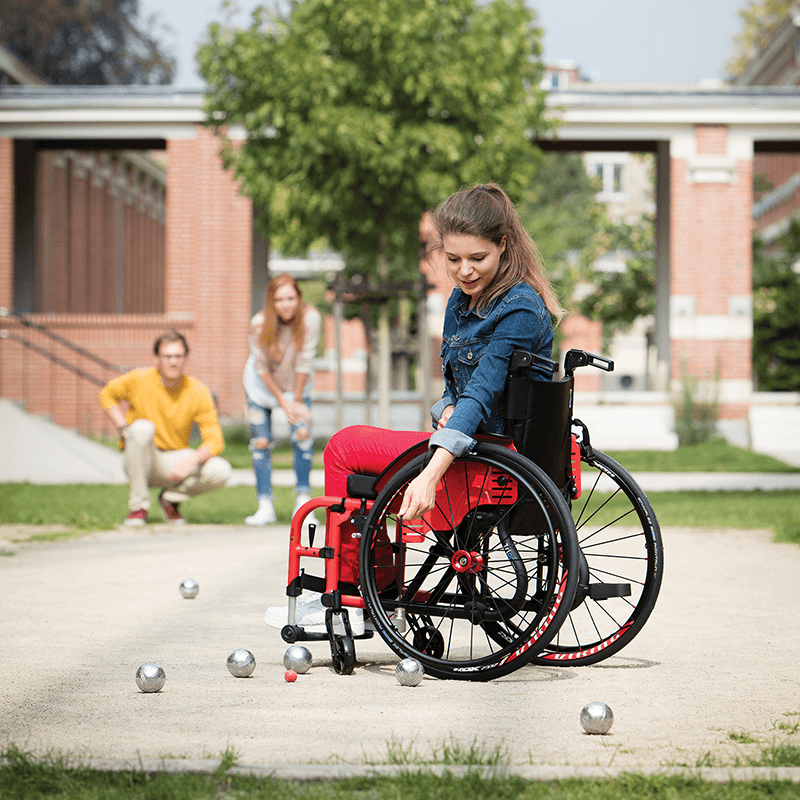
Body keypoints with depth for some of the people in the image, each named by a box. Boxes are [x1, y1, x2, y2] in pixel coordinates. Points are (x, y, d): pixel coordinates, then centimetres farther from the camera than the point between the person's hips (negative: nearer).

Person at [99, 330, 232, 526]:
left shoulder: (198, 392, -10)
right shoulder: (139, 380, -12)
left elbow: (214, 441, -12)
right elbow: (107, 394, 7)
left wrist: (193, 460, -32)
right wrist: (124, 429, -8)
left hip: (173, 462, 2)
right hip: (140, 462, -2)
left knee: (220, 472, -25)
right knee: (143, 427, -35)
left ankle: (171, 498, 6)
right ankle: (138, 505, -20)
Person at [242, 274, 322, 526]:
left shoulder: (310, 318, -27)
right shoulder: (260, 323, -26)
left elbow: (304, 362, -19)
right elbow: (262, 368, -15)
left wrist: (297, 400, -13)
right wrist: (283, 402, -12)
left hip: (297, 385, 0)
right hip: (262, 385, 0)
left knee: (302, 435, -17)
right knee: (261, 442, -4)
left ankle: (303, 504, -8)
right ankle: (265, 507, 3)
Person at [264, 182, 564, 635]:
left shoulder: (520, 310, -21)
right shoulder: (462, 299, 8)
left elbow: (482, 394, -31)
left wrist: (431, 474, -39)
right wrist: (449, 410, -7)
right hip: (475, 439, 9)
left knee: (344, 448, -3)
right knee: (354, 446, 19)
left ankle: (343, 595, 8)